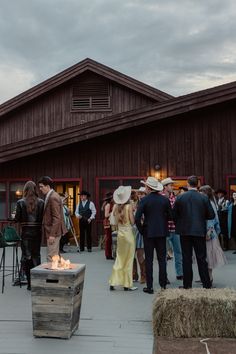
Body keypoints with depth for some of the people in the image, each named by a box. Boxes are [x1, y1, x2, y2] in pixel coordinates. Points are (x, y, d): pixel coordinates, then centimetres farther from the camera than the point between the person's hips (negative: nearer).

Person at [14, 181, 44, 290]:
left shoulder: (20, 202, -8)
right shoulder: (41, 202, -4)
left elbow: (17, 219, -7)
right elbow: (44, 218, -4)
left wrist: (14, 216, 15)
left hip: (26, 232, -2)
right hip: (37, 232, 2)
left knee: (26, 256, 7)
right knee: (36, 255, 14)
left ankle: (30, 283, 7)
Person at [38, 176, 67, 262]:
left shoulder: (53, 197, -17)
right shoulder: (50, 196, 14)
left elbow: (57, 218, -21)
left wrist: (52, 234, -21)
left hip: (53, 232, -10)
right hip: (52, 232, 10)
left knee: (51, 258, -7)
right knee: (55, 256, 16)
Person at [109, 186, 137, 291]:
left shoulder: (115, 207, 1)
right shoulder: (129, 206, -13)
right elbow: (132, 222, -12)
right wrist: (133, 213, 3)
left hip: (120, 234, 5)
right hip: (128, 233, -5)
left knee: (119, 258, 15)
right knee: (128, 260, 5)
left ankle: (113, 282, 15)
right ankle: (127, 284, 11)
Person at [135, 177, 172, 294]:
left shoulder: (144, 200, -10)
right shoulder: (165, 200, -1)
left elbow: (137, 218, -14)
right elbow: (170, 216, 3)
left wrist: (141, 230, 0)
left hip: (148, 233, -2)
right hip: (162, 232, 3)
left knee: (149, 260, 4)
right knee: (162, 259, 10)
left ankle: (149, 286, 7)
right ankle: (163, 285, 12)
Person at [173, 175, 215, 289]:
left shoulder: (180, 197, -5)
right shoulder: (204, 198, -6)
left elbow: (174, 215, -2)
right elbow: (211, 215, -3)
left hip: (185, 231, 0)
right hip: (200, 231, 0)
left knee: (186, 259, 8)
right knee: (201, 258, 8)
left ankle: (187, 284, 12)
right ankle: (206, 284, 13)